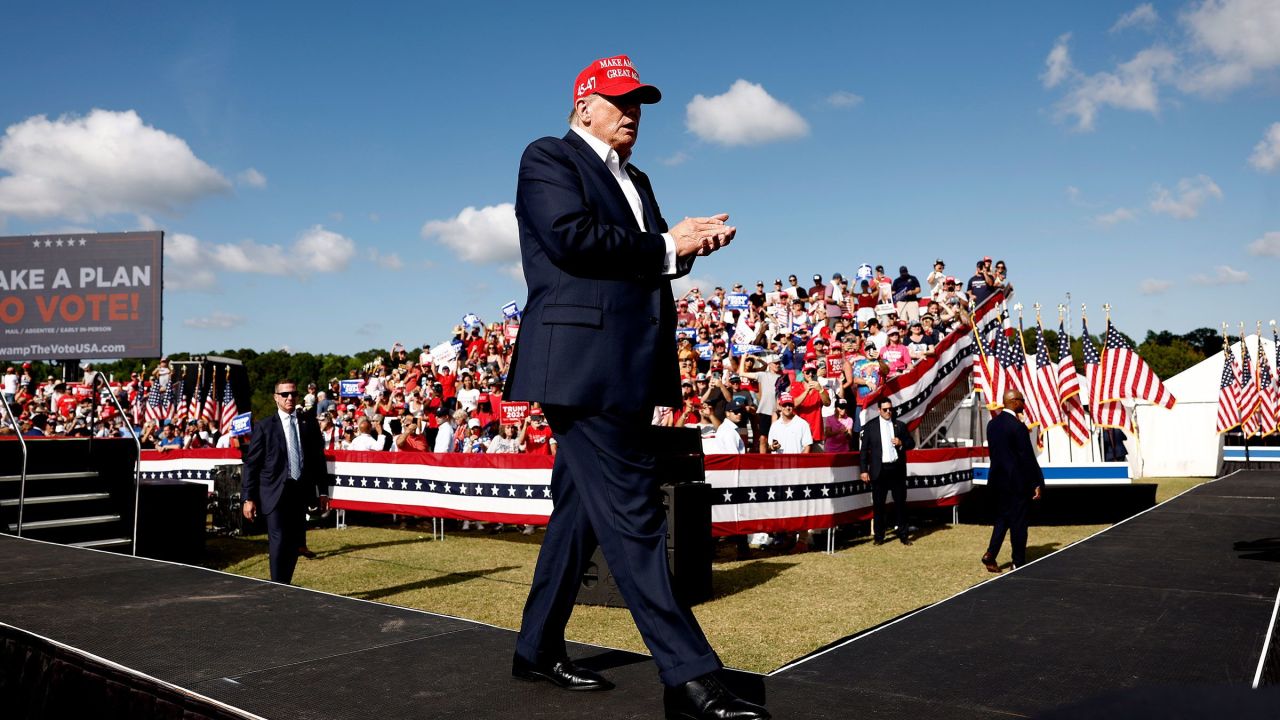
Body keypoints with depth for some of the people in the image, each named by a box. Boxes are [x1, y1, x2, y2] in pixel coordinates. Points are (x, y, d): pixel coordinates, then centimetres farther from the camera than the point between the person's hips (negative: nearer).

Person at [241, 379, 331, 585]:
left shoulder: (309, 425, 9)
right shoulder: (264, 426, 0)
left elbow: (319, 459, 13)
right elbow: (251, 463, -1)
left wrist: (323, 491, 9)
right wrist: (248, 498, -6)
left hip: (301, 492, 4)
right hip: (275, 493, -3)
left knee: (295, 542, 8)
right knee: (279, 541, -9)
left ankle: (286, 586, 19)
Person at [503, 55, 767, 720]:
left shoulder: (635, 181, 26)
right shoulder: (548, 158, 1)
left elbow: (646, 261, 19)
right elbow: (573, 237, -15)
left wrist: (688, 242, -2)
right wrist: (667, 247, -8)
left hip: (627, 369, 9)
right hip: (582, 362, -9)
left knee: (583, 508, 13)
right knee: (632, 513, -10)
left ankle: (538, 649, 26)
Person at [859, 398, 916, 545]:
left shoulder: (900, 425, 8)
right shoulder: (870, 426, 2)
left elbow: (911, 443, 11)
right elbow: (864, 449, 2)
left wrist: (901, 443, -11)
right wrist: (864, 470, -4)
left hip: (897, 469, 2)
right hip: (879, 470, -1)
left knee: (900, 502, 6)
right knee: (878, 504, 3)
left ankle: (903, 535, 15)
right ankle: (879, 536, 12)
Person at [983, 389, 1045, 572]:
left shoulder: (992, 424, 5)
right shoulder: (1018, 426, -18)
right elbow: (1028, 458, -16)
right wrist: (1037, 483, -10)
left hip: (998, 480, 7)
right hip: (1017, 482, -7)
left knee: (1002, 518, 16)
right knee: (1019, 522, 4)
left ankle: (990, 554, 5)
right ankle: (1018, 562, 12)